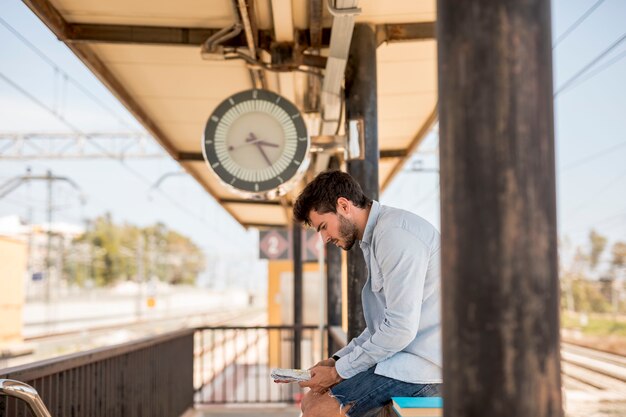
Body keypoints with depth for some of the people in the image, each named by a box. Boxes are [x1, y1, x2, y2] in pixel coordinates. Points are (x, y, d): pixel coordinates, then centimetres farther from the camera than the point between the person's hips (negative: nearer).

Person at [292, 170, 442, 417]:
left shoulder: (394, 233, -15)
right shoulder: (376, 235, 18)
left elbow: (400, 328, -21)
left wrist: (339, 372, -12)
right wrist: (336, 360, 8)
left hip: (423, 365, -10)